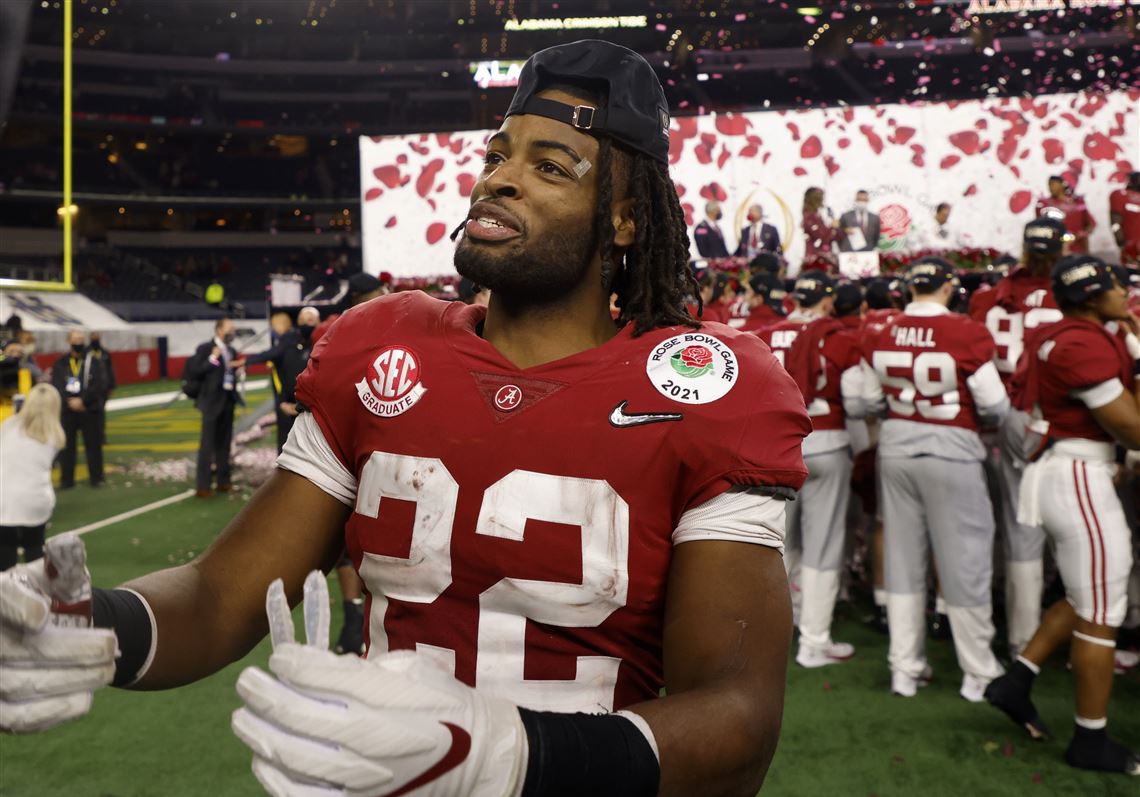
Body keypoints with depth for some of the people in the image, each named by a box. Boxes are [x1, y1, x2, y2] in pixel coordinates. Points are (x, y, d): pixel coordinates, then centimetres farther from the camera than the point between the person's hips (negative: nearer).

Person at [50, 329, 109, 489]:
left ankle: (97, 478, 15)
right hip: (67, 411, 2)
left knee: (93, 445, 4)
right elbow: (56, 386, -4)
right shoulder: (60, 364, 5)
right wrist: (69, 402, -18)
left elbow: (99, 386, -11)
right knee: (67, 446, 6)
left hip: (91, 411, -2)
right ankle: (66, 480, 15)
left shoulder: (94, 363, -2)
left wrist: (82, 400, -18)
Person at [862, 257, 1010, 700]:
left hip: (896, 448, 4)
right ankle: (978, 674, 21)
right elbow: (995, 406, -11)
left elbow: (872, 402, 6)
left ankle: (905, 669, 23)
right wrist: (968, 410, 10)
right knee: (964, 562, 8)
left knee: (903, 558, 14)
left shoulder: (880, 335, -2)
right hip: (951, 451, -4)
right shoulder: (967, 334, -15)